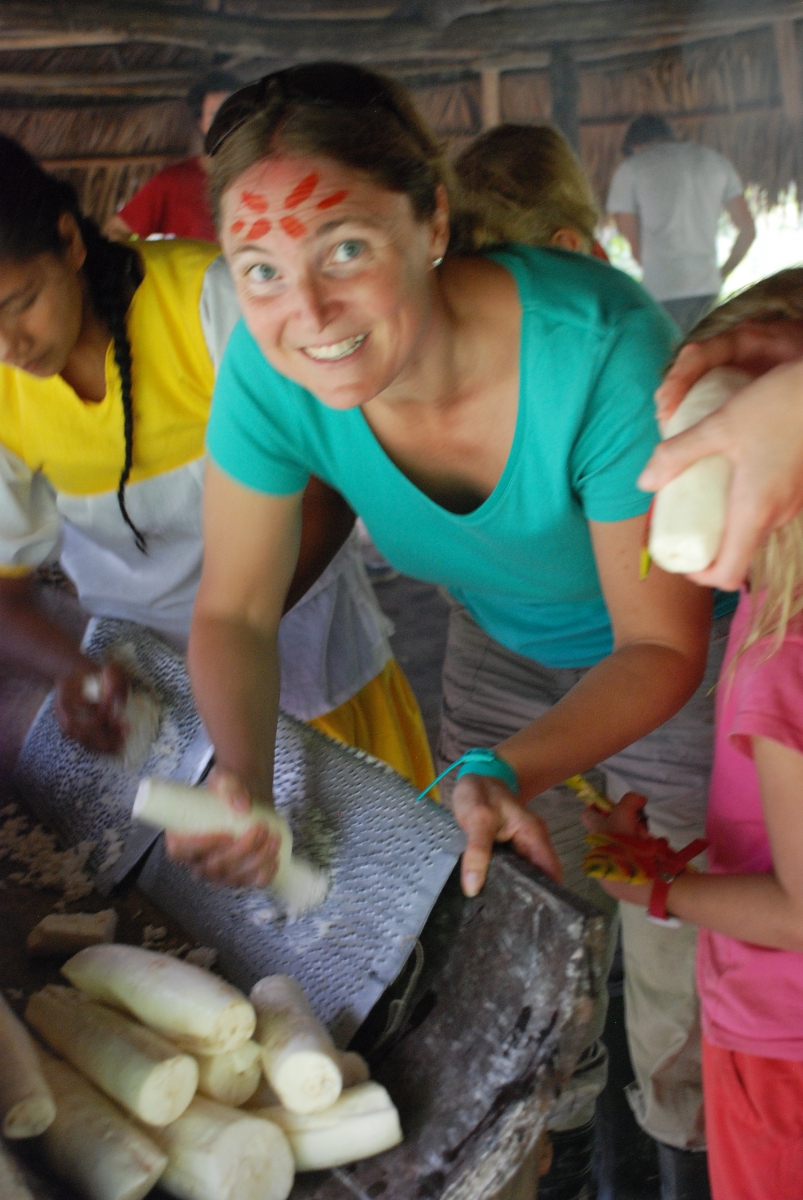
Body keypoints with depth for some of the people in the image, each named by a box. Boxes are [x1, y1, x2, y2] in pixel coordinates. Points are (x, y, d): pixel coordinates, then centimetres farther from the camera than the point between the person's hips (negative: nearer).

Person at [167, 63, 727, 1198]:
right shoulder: (268, 374, -27)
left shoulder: (602, 349, -39)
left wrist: (508, 770, -45)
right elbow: (234, 614, -16)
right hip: (503, 647, 3)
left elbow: (663, 647, -28)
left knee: (677, 964, 10)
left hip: (669, 658, -3)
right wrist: (245, 778, -35)